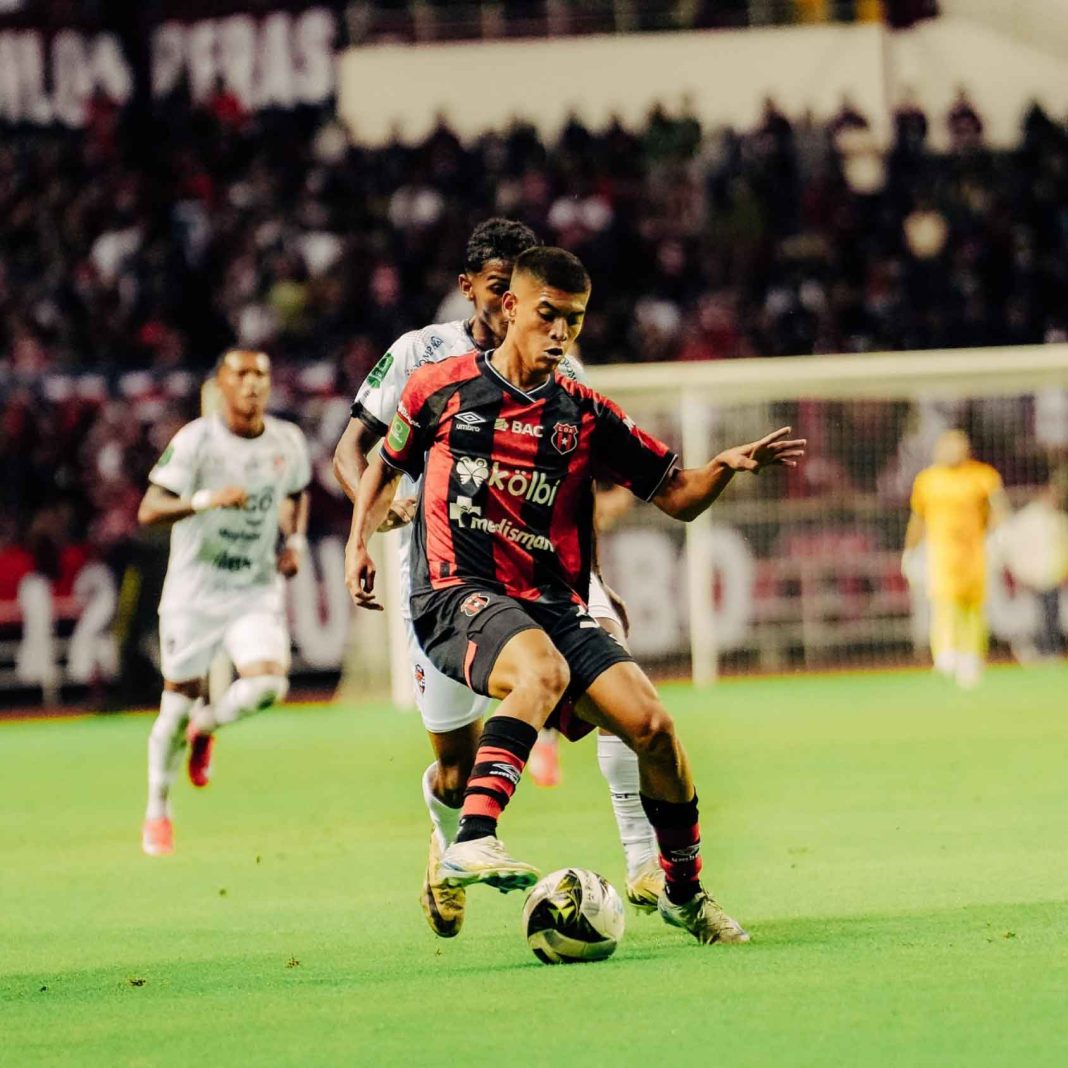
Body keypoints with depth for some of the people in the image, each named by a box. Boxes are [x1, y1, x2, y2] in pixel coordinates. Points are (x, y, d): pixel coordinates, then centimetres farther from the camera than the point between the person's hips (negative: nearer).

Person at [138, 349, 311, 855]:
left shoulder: (288, 442, 0)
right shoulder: (196, 440, -13)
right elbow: (149, 510, -19)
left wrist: (296, 541, 4)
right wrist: (205, 500, -35)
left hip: (257, 590, 3)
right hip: (194, 590, -3)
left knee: (268, 682, -20)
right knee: (181, 699, 3)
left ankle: (206, 726, 15)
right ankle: (157, 811, 24)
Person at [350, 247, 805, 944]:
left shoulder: (586, 416, 10)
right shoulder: (442, 387, 5)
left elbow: (677, 495, 11)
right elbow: (388, 464, 22)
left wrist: (725, 468, -9)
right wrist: (361, 541, 7)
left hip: (553, 604, 4)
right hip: (457, 592, -4)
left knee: (652, 724, -11)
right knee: (543, 670, -37)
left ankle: (685, 892, 12)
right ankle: (473, 840, -47)